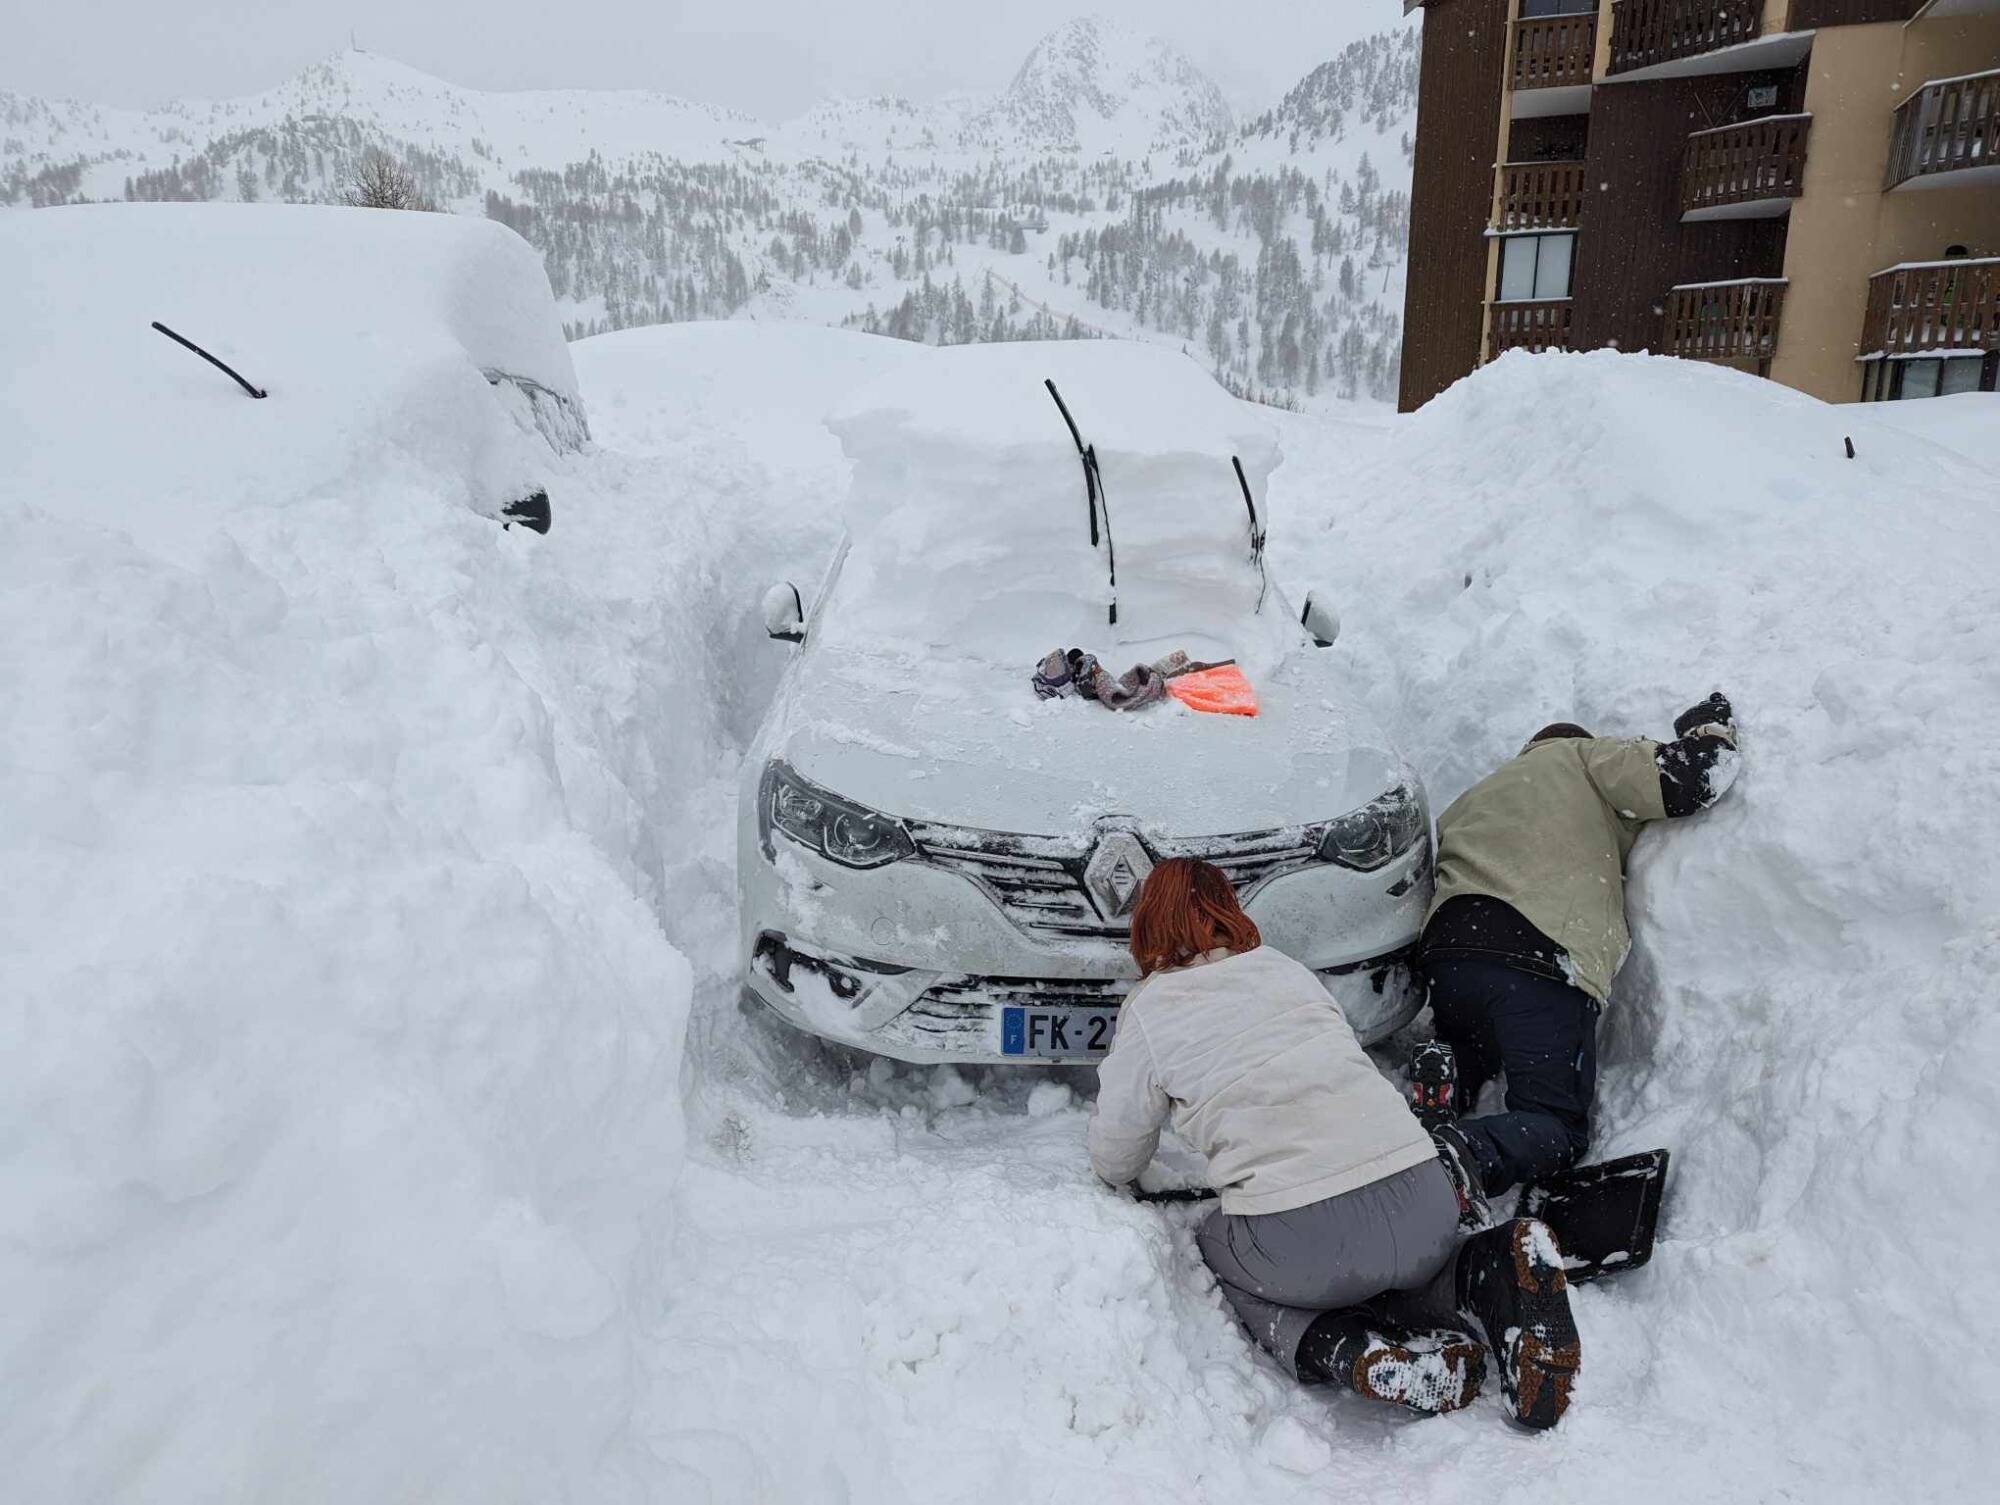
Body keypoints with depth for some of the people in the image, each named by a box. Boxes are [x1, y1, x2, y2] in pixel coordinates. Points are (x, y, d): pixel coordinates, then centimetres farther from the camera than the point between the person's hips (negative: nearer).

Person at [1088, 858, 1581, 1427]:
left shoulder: (1148, 1011, 8)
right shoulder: (1287, 968, 20)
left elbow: (1114, 1160, 17)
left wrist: (1124, 1178, 42)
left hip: (1296, 1238, -5)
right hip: (1426, 1206, 5)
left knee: (1213, 1254, 26)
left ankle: (1348, 1348, -1)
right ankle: (1481, 1274, 4)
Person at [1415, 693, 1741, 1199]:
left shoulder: (1472, 798, 36)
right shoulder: (1584, 756, 18)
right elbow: (1688, 780, 5)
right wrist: (1710, 727, 25)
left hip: (1447, 953, 6)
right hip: (1544, 965, -5)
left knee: (1473, 1051, 36)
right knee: (1558, 1128, 5)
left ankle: (1441, 1073, 0)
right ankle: (1460, 1153, -27)